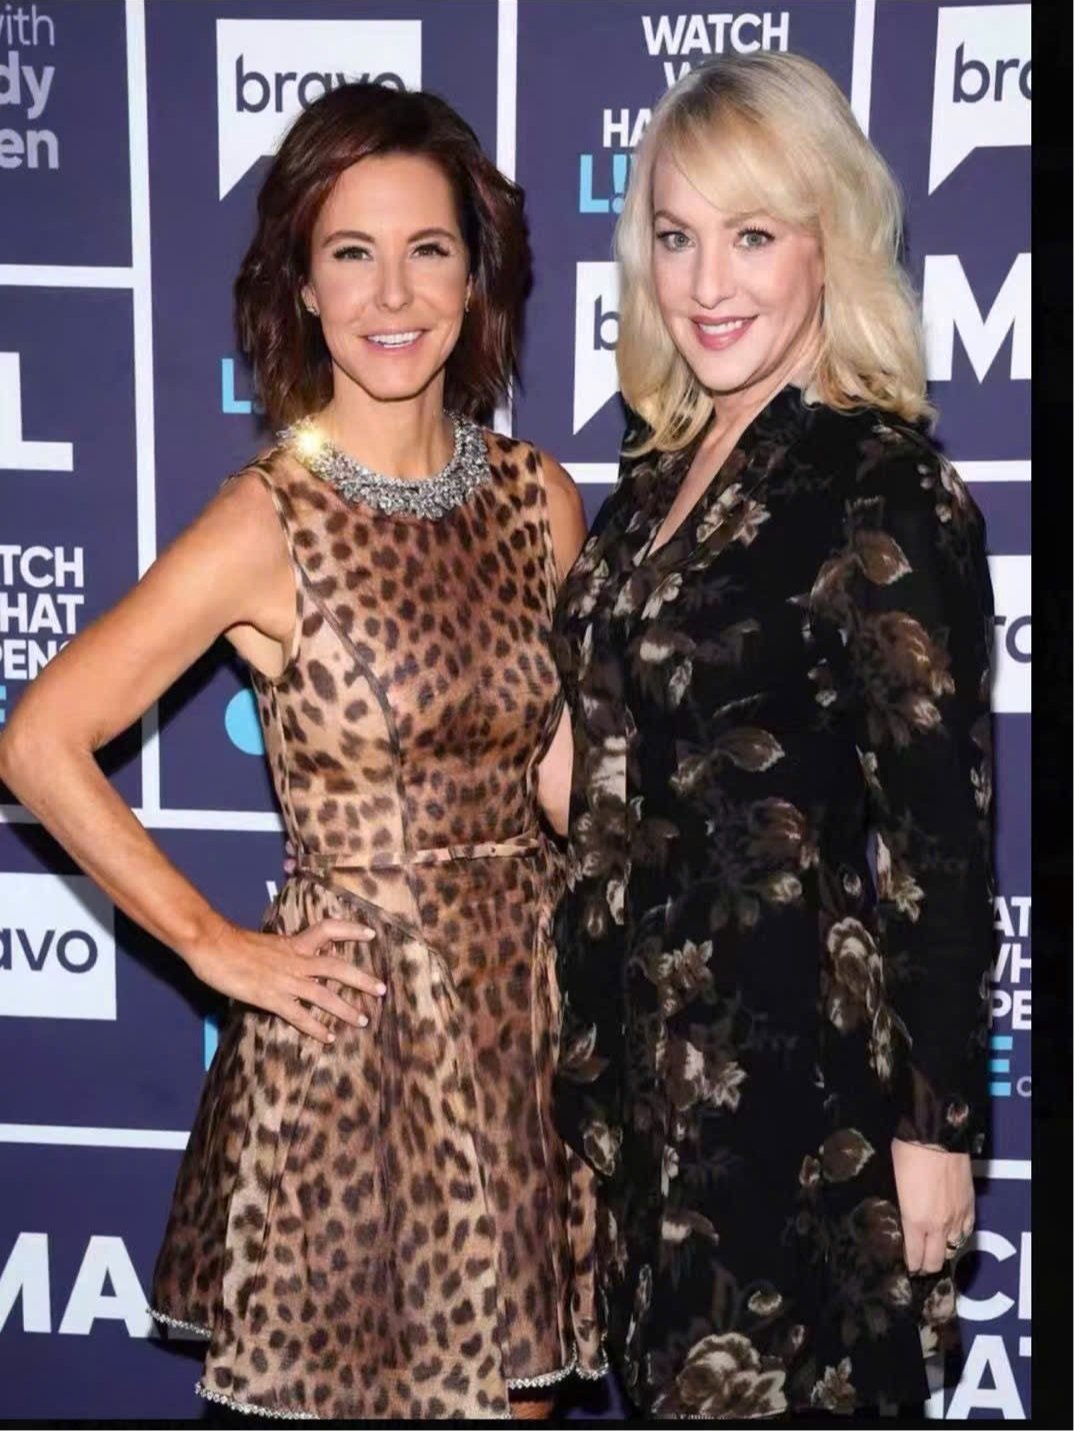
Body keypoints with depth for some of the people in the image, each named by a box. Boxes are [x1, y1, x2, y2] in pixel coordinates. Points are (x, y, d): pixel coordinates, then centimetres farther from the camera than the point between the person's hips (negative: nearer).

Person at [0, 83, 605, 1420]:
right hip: (355, 1030, -4)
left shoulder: (539, 497, 1)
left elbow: (571, 776, 9)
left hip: (531, 1016, 4)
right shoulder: (268, 523, -13)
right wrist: (218, 947, -9)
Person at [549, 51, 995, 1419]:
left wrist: (934, 1119, -14)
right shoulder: (661, 469, 6)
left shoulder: (880, 487, -16)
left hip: (795, 1048, -7)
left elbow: (936, 829, -16)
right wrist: (600, 1042, 15)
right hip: (643, 1043, 7)